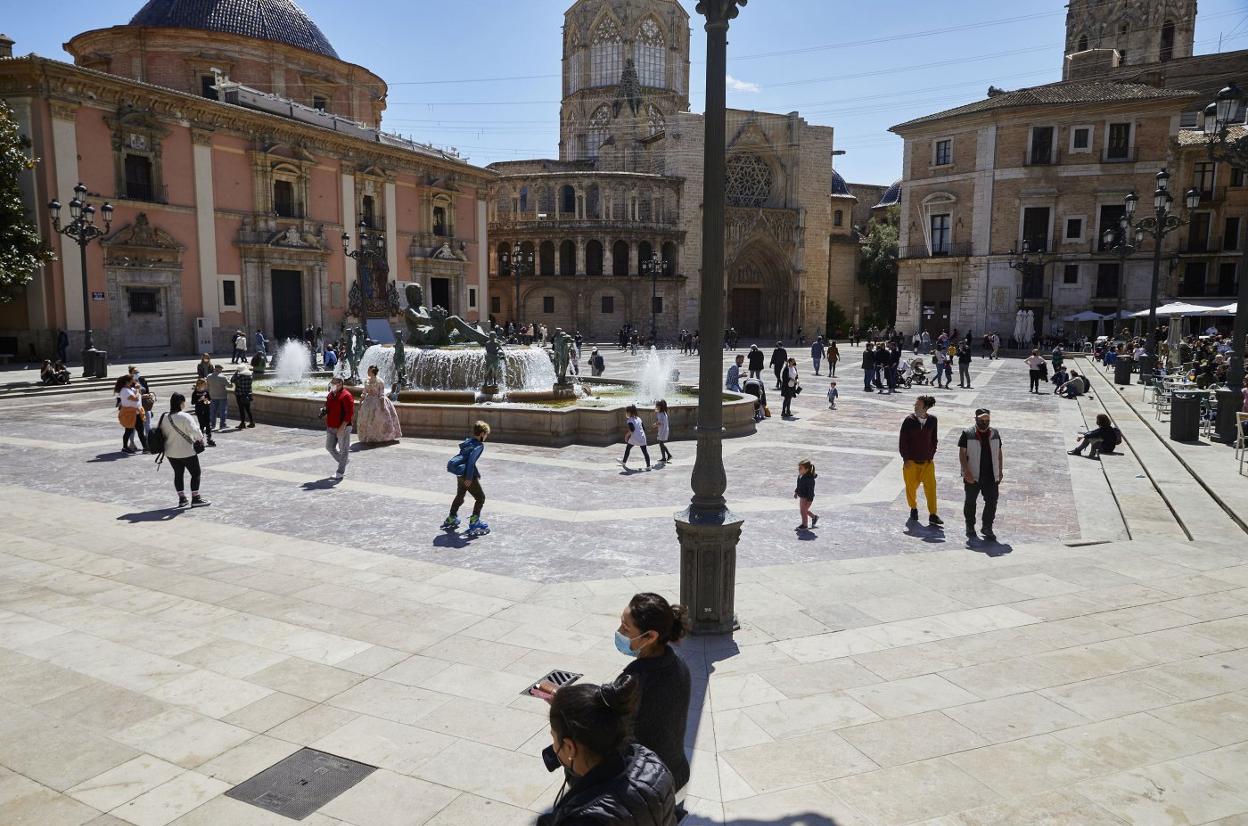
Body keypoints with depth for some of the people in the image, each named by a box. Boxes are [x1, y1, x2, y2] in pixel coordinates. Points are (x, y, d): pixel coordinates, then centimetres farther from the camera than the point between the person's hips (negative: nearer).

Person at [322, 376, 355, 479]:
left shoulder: (346, 396, -15)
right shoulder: (330, 395, 11)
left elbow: (350, 413, -19)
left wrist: (342, 427, -22)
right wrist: (324, 411, 2)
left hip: (343, 428, -8)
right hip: (331, 428, 8)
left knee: (343, 450, 2)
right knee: (329, 447, 12)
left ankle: (341, 472, 10)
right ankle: (344, 460, 32)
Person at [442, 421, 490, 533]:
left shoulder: (468, 441, 12)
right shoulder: (479, 445, -13)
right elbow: (471, 459, -23)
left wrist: (476, 474, 24)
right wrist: (469, 477, -23)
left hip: (460, 474, 9)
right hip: (467, 474, -9)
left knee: (459, 496, 26)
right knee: (480, 498, 3)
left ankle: (451, 519, 36)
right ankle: (474, 522, 0)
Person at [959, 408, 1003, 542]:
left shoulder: (995, 433, 9)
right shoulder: (967, 434, -5)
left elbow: (999, 453, 16)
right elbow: (962, 454, -7)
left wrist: (1000, 470, 11)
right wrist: (966, 472, -15)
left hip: (991, 476, 3)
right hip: (973, 476, -3)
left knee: (992, 501, 1)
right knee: (970, 502, 8)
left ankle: (987, 528, 14)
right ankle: (970, 527, 21)